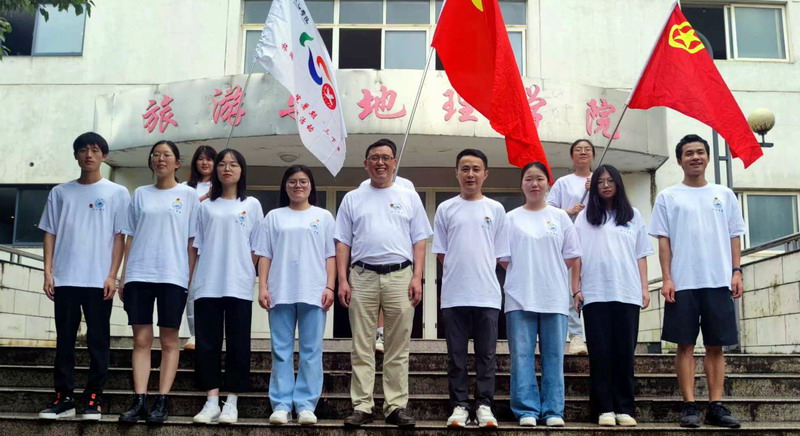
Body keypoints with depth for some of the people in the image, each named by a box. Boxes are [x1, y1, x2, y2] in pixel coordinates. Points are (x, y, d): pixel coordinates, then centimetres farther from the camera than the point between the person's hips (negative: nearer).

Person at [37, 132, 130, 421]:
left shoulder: (117, 193, 5)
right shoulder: (60, 192, 12)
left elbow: (120, 236, 2)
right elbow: (50, 233, 11)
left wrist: (112, 275, -6)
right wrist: (48, 272, 2)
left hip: (99, 279, -2)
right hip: (65, 278, 2)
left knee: (98, 340, 2)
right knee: (64, 339, 5)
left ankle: (93, 398, 8)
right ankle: (63, 397, 12)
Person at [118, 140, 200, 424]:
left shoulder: (188, 195, 7)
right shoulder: (141, 194, 14)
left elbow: (192, 240, 4)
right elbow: (130, 238, 13)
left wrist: (191, 278, -2)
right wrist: (123, 276, 7)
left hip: (173, 276, -2)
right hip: (139, 275, 2)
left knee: (169, 341, 0)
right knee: (141, 339, 0)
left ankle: (162, 401, 1)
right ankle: (139, 401, 0)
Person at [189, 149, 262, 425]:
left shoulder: (251, 205, 8)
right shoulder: (206, 206, 12)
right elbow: (196, 246, 12)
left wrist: (250, 276, -1)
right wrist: (190, 277, 5)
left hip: (239, 286, -2)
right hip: (207, 285, 2)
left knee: (237, 344, 0)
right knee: (207, 343, 0)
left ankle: (231, 403, 5)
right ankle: (211, 402, 6)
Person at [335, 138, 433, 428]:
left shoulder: (409, 197, 11)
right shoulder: (352, 199, 12)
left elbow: (419, 241, 7)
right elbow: (343, 243, 10)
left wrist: (417, 278, -3)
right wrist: (342, 280, -1)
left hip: (400, 276, 0)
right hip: (362, 276, 1)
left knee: (398, 348, 3)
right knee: (362, 347, 2)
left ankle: (396, 406, 8)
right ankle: (362, 407, 7)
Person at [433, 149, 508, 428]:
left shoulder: (495, 209, 7)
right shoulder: (446, 209, 6)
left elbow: (499, 255, 9)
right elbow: (441, 252, 7)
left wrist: (481, 272, 3)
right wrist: (460, 273, 2)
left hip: (487, 294, 0)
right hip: (454, 294, 0)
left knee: (486, 355, 4)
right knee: (456, 355, 5)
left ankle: (484, 405, 11)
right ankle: (459, 405, 12)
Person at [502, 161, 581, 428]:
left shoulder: (560, 217, 9)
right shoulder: (511, 218, 8)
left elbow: (571, 256, 8)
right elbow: (503, 257, 7)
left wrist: (550, 275, 1)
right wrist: (523, 275, 0)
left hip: (554, 296, 1)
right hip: (520, 296, 0)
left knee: (553, 355, 2)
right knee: (522, 354, -2)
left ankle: (553, 410, 8)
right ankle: (526, 410, 3)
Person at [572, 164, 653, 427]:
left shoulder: (633, 215, 13)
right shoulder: (585, 217, 9)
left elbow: (641, 254, 11)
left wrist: (644, 288, 4)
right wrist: (576, 288, -2)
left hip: (627, 293, 1)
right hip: (595, 294, -1)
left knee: (625, 351, 1)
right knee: (600, 351, -2)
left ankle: (625, 408, 5)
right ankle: (604, 408, 1)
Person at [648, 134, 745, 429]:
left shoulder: (724, 195, 12)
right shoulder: (668, 197, 6)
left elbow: (734, 237, 11)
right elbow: (663, 240, 2)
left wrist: (736, 272, 0)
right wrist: (666, 278, -6)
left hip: (719, 282, 2)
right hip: (683, 282, -2)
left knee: (716, 345, 4)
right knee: (685, 344, 0)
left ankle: (716, 406, 8)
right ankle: (690, 406, 4)